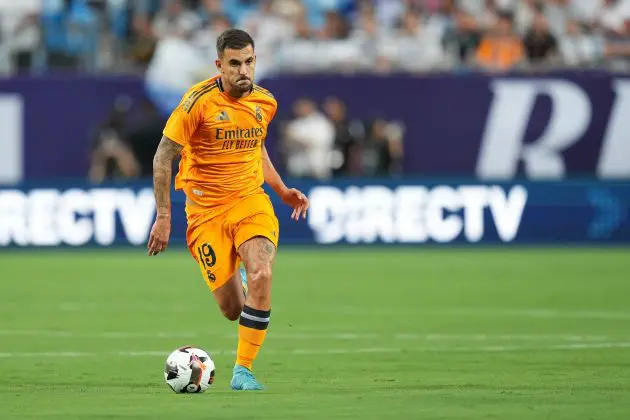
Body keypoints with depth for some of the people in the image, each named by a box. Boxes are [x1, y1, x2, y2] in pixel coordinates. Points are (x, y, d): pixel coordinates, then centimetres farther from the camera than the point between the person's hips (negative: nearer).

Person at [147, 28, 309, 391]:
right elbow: (163, 158, -9)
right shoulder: (199, 102, -14)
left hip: (250, 200, 3)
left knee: (261, 277, -26)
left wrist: (282, 190, 16)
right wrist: (164, 216, -11)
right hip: (206, 209, -3)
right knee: (232, 310, -1)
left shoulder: (265, 103, 2)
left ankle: (243, 371, -15)